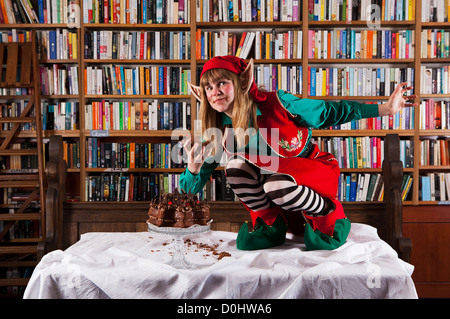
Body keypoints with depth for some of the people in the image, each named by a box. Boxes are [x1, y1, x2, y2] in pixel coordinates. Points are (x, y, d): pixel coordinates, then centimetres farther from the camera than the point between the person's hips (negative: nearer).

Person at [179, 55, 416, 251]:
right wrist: (193, 167, -32)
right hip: (272, 176, 4)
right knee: (236, 167, -24)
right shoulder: (218, 132, -11)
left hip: (315, 173, -3)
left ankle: (330, 217, -5)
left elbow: (328, 113, -9)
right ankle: (272, 223, -1)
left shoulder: (275, 103, -21)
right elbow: (190, 189, -8)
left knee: (277, 185, -36)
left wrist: (384, 109, -10)